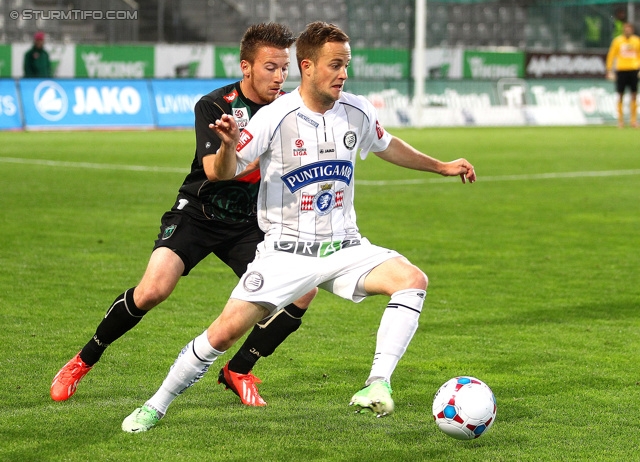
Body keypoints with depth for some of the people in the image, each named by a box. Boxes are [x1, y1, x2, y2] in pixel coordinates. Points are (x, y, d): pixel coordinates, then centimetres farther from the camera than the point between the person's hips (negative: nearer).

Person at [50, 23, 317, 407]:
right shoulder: (214, 106, -13)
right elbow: (214, 169, -26)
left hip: (248, 224, 4)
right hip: (197, 214, -4)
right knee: (154, 289, -24)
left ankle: (239, 371, 4)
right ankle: (84, 361, 0)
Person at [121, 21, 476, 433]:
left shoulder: (357, 112, 0)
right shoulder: (276, 118, -13)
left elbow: (387, 146, 22)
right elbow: (225, 173, -10)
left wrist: (442, 167, 26)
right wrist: (228, 145, -31)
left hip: (343, 246, 4)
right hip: (286, 252, -4)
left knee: (413, 279, -22)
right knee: (226, 331, -12)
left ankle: (378, 383, -24)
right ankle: (155, 407, 8)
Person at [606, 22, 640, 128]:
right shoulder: (617, 41, 2)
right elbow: (611, 55, 5)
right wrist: (609, 70, 0)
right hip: (621, 70, -2)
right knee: (620, 96, -1)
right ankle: (620, 119, 5)